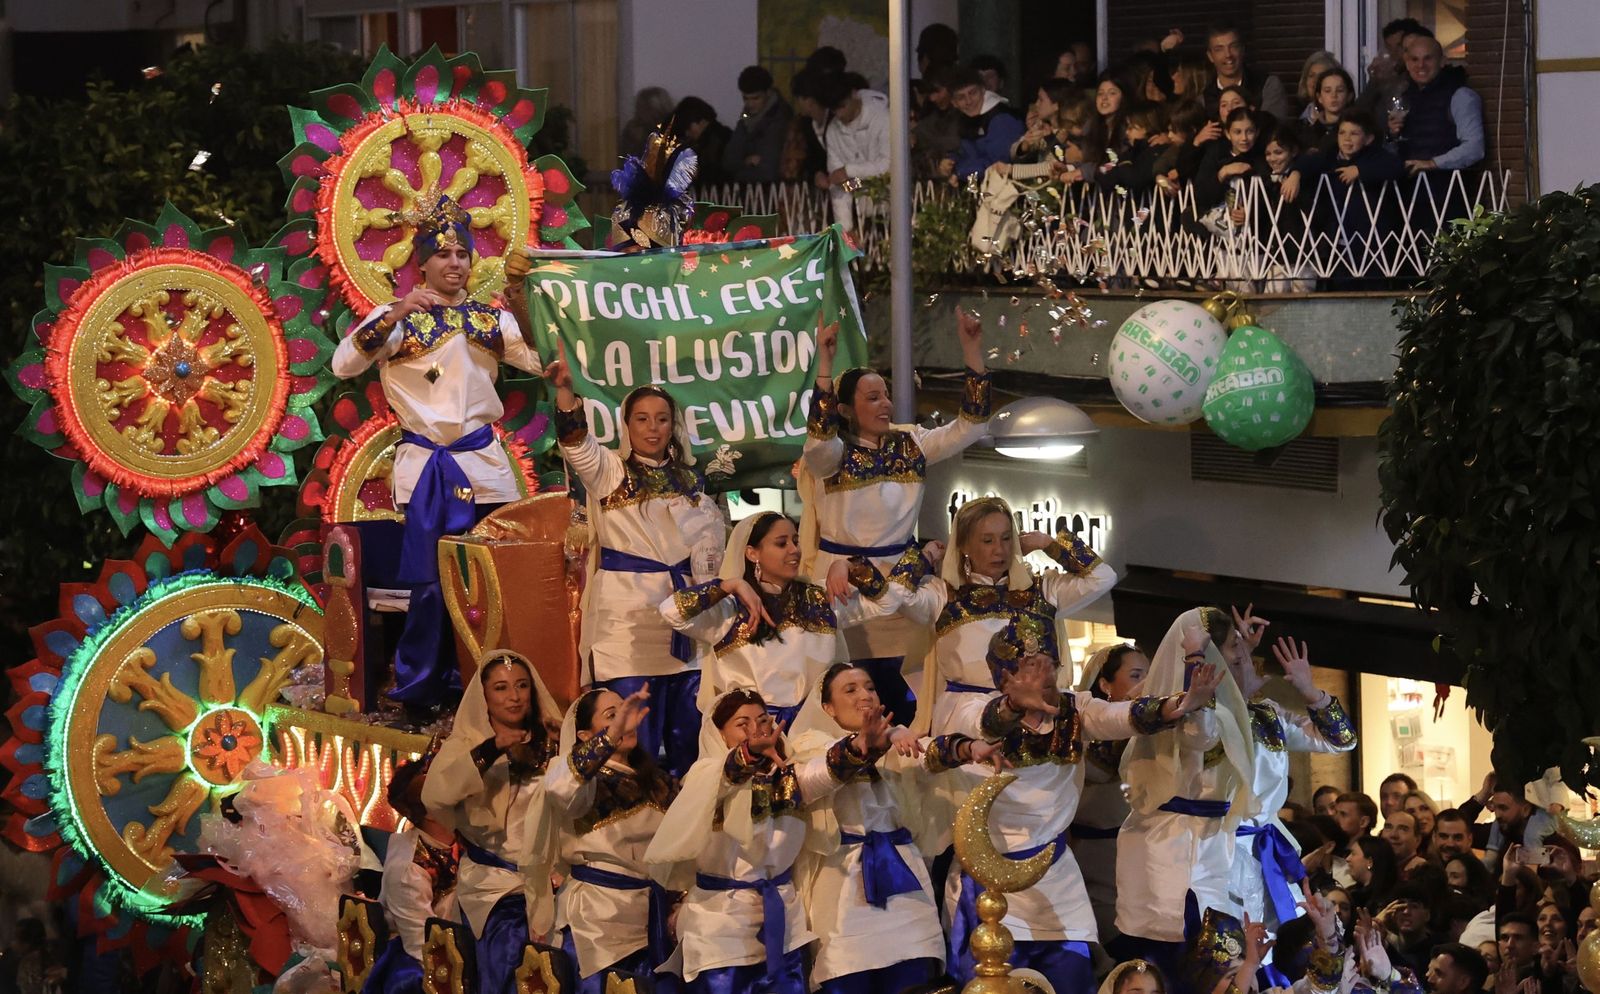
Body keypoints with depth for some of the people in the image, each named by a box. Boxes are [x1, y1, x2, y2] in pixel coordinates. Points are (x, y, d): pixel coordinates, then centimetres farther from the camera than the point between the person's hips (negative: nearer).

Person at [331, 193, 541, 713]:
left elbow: (540, 358, -3)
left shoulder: (489, 319, 11)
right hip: (425, 464, -3)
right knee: (432, 582, -7)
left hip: (484, 463, 3)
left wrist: (519, 297, -12)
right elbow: (343, 364, -12)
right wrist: (396, 315, -21)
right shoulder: (398, 315, 3)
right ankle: (418, 689, 3)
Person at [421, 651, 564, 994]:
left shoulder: (550, 743, 7)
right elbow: (434, 797, -18)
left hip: (544, 884, 2)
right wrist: (492, 749, -23)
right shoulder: (466, 744, 0)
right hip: (493, 884, -2)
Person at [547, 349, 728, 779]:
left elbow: (711, 545, 20)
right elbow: (576, 443, -18)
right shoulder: (608, 470, 2)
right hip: (628, 619, -4)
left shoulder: (690, 481, 15)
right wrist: (565, 390, -34)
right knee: (635, 742, -8)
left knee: (687, 734, 4)